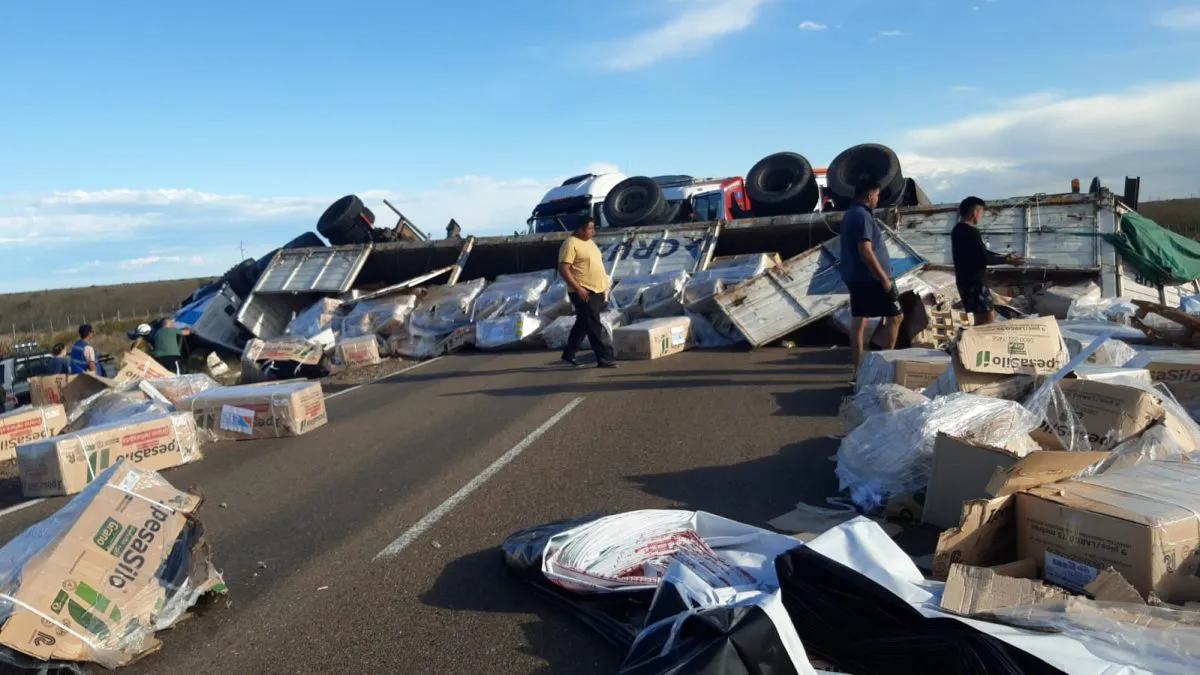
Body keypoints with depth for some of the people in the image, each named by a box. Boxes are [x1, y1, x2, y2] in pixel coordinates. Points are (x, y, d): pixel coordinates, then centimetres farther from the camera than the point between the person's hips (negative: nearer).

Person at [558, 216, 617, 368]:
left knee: (583, 324, 16)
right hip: (583, 292, -9)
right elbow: (563, 269, -19)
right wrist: (578, 288, -24)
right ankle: (604, 357, -5)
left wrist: (604, 286, 19)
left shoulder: (589, 242, 16)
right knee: (594, 326, -7)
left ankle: (569, 354, 27)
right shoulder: (570, 244, -13)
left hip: (596, 291, 9)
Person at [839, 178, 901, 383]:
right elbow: (866, 252, -25)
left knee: (858, 320, 8)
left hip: (854, 277, 9)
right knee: (894, 317, 3)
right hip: (871, 278, -9)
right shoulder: (863, 216, -17)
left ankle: (858, 371, 9)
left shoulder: (849, 214, 14)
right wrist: (884, 278, -21)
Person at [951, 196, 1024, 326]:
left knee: (983, 318, 19)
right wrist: (1007, 260, -7)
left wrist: (1004, 256, 16)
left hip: (968, 281, 10)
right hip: (974, 283, -10)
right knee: (987, 319, -6)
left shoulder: (959, 230, 13)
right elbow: (984, 258, -20)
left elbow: (981, 253, 20)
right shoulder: (970, 232, -19)